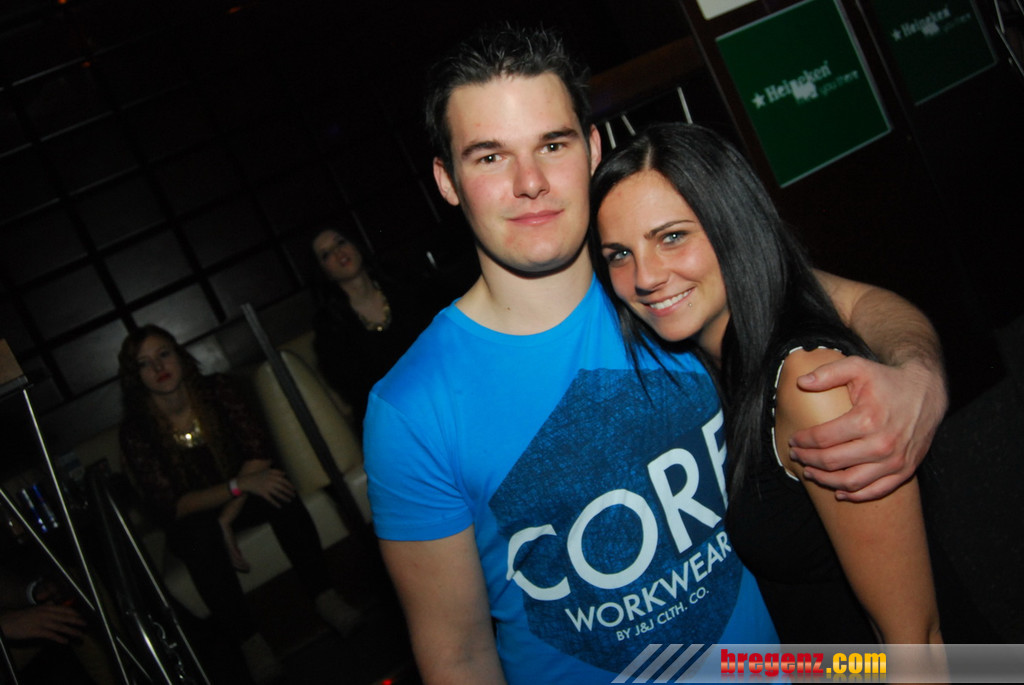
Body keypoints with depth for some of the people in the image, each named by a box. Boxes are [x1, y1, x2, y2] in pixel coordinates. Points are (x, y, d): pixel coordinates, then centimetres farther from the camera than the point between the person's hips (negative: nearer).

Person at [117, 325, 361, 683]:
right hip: (191, 517, -2)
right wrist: (239, 485, -33)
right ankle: (247, 639, -24)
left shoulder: (216, 391, -11)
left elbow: (258, 450, -17)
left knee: (277, 489, -30)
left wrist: (226, 520, -27)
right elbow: (168, 508, -20)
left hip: (238, 501, 2)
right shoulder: (137, 432, -16)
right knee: (199, 532, -36)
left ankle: (322, 594, -22)